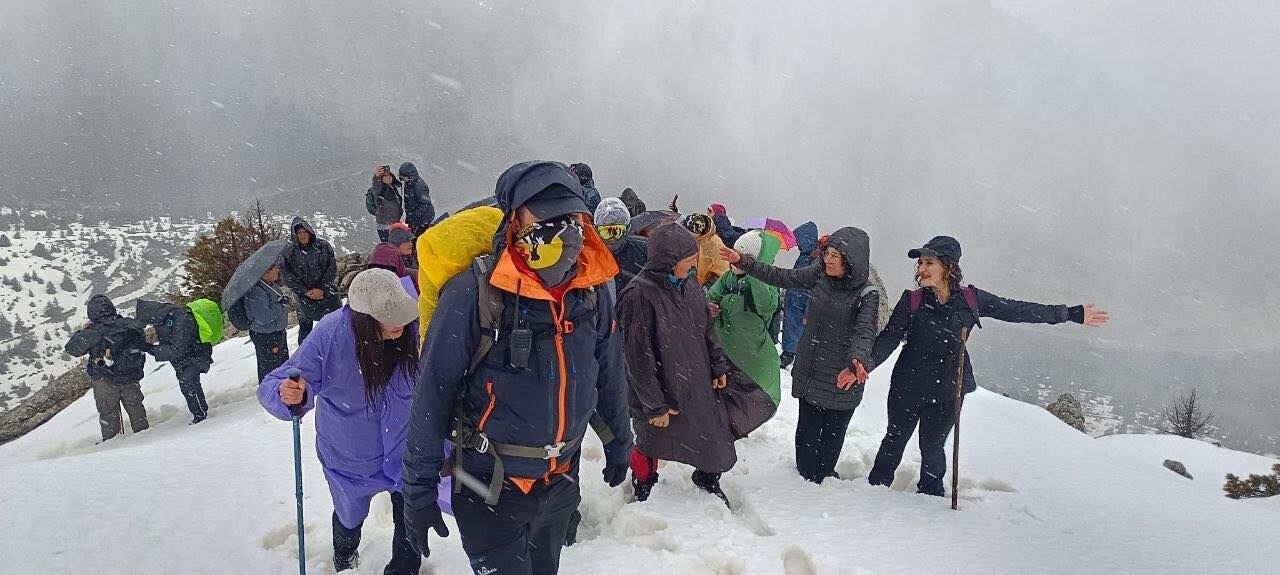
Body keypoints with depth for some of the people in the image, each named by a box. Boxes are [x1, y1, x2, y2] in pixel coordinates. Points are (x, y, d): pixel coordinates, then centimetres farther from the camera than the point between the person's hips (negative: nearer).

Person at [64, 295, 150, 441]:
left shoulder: (93, 332, -19)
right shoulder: (130, 324, -8)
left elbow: (72, 348, -8)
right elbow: (142, 343, 6)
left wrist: (82, 331, 6)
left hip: (104, 381, -3)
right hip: (131, 379, 3)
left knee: (108, 412, 13)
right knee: (135, 407, 21)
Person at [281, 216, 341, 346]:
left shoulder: (323, 246, -5)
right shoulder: (288, 251, -6)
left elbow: (332, 269, -6)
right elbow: (286, 275, -8)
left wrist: (322, 289, -15)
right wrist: (305, 291, -15)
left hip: (327, 293, 0)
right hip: (304, 298, 0)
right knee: (305, 327, 12)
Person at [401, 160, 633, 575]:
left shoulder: (591, 288, -6)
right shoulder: (474, 293, -22)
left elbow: (608, 374, 8)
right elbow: (434, 393, -16)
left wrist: (618, 443, 18)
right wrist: (419, 490, -11)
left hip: (561, 482, 5)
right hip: (491, 488, -5)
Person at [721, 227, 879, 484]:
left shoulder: (866, 295, -16)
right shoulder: (818, 274, -3)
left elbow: (865, 331, -28)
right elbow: (781, 277, 5)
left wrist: (858, 361, -48)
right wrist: (743, 261, 0)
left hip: (842, 379, -3)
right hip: (809, 371, 4)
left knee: (832, 435, 12)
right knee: (806, 432, 11)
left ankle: (822, 477, 36)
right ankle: (806, 477, 31)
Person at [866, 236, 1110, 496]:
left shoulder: (970, 300, -8)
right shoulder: (912, 301, -12)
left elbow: (1017, 310, -1)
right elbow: (890, 337, -15)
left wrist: (1072, 314, 4)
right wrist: (868, 363, -34)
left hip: (947, 392, 0)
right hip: (907, 387, 0)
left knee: (933, 447, 10)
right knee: (895, 440, 14)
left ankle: (931, 493, 34)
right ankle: (877, 485, 34)